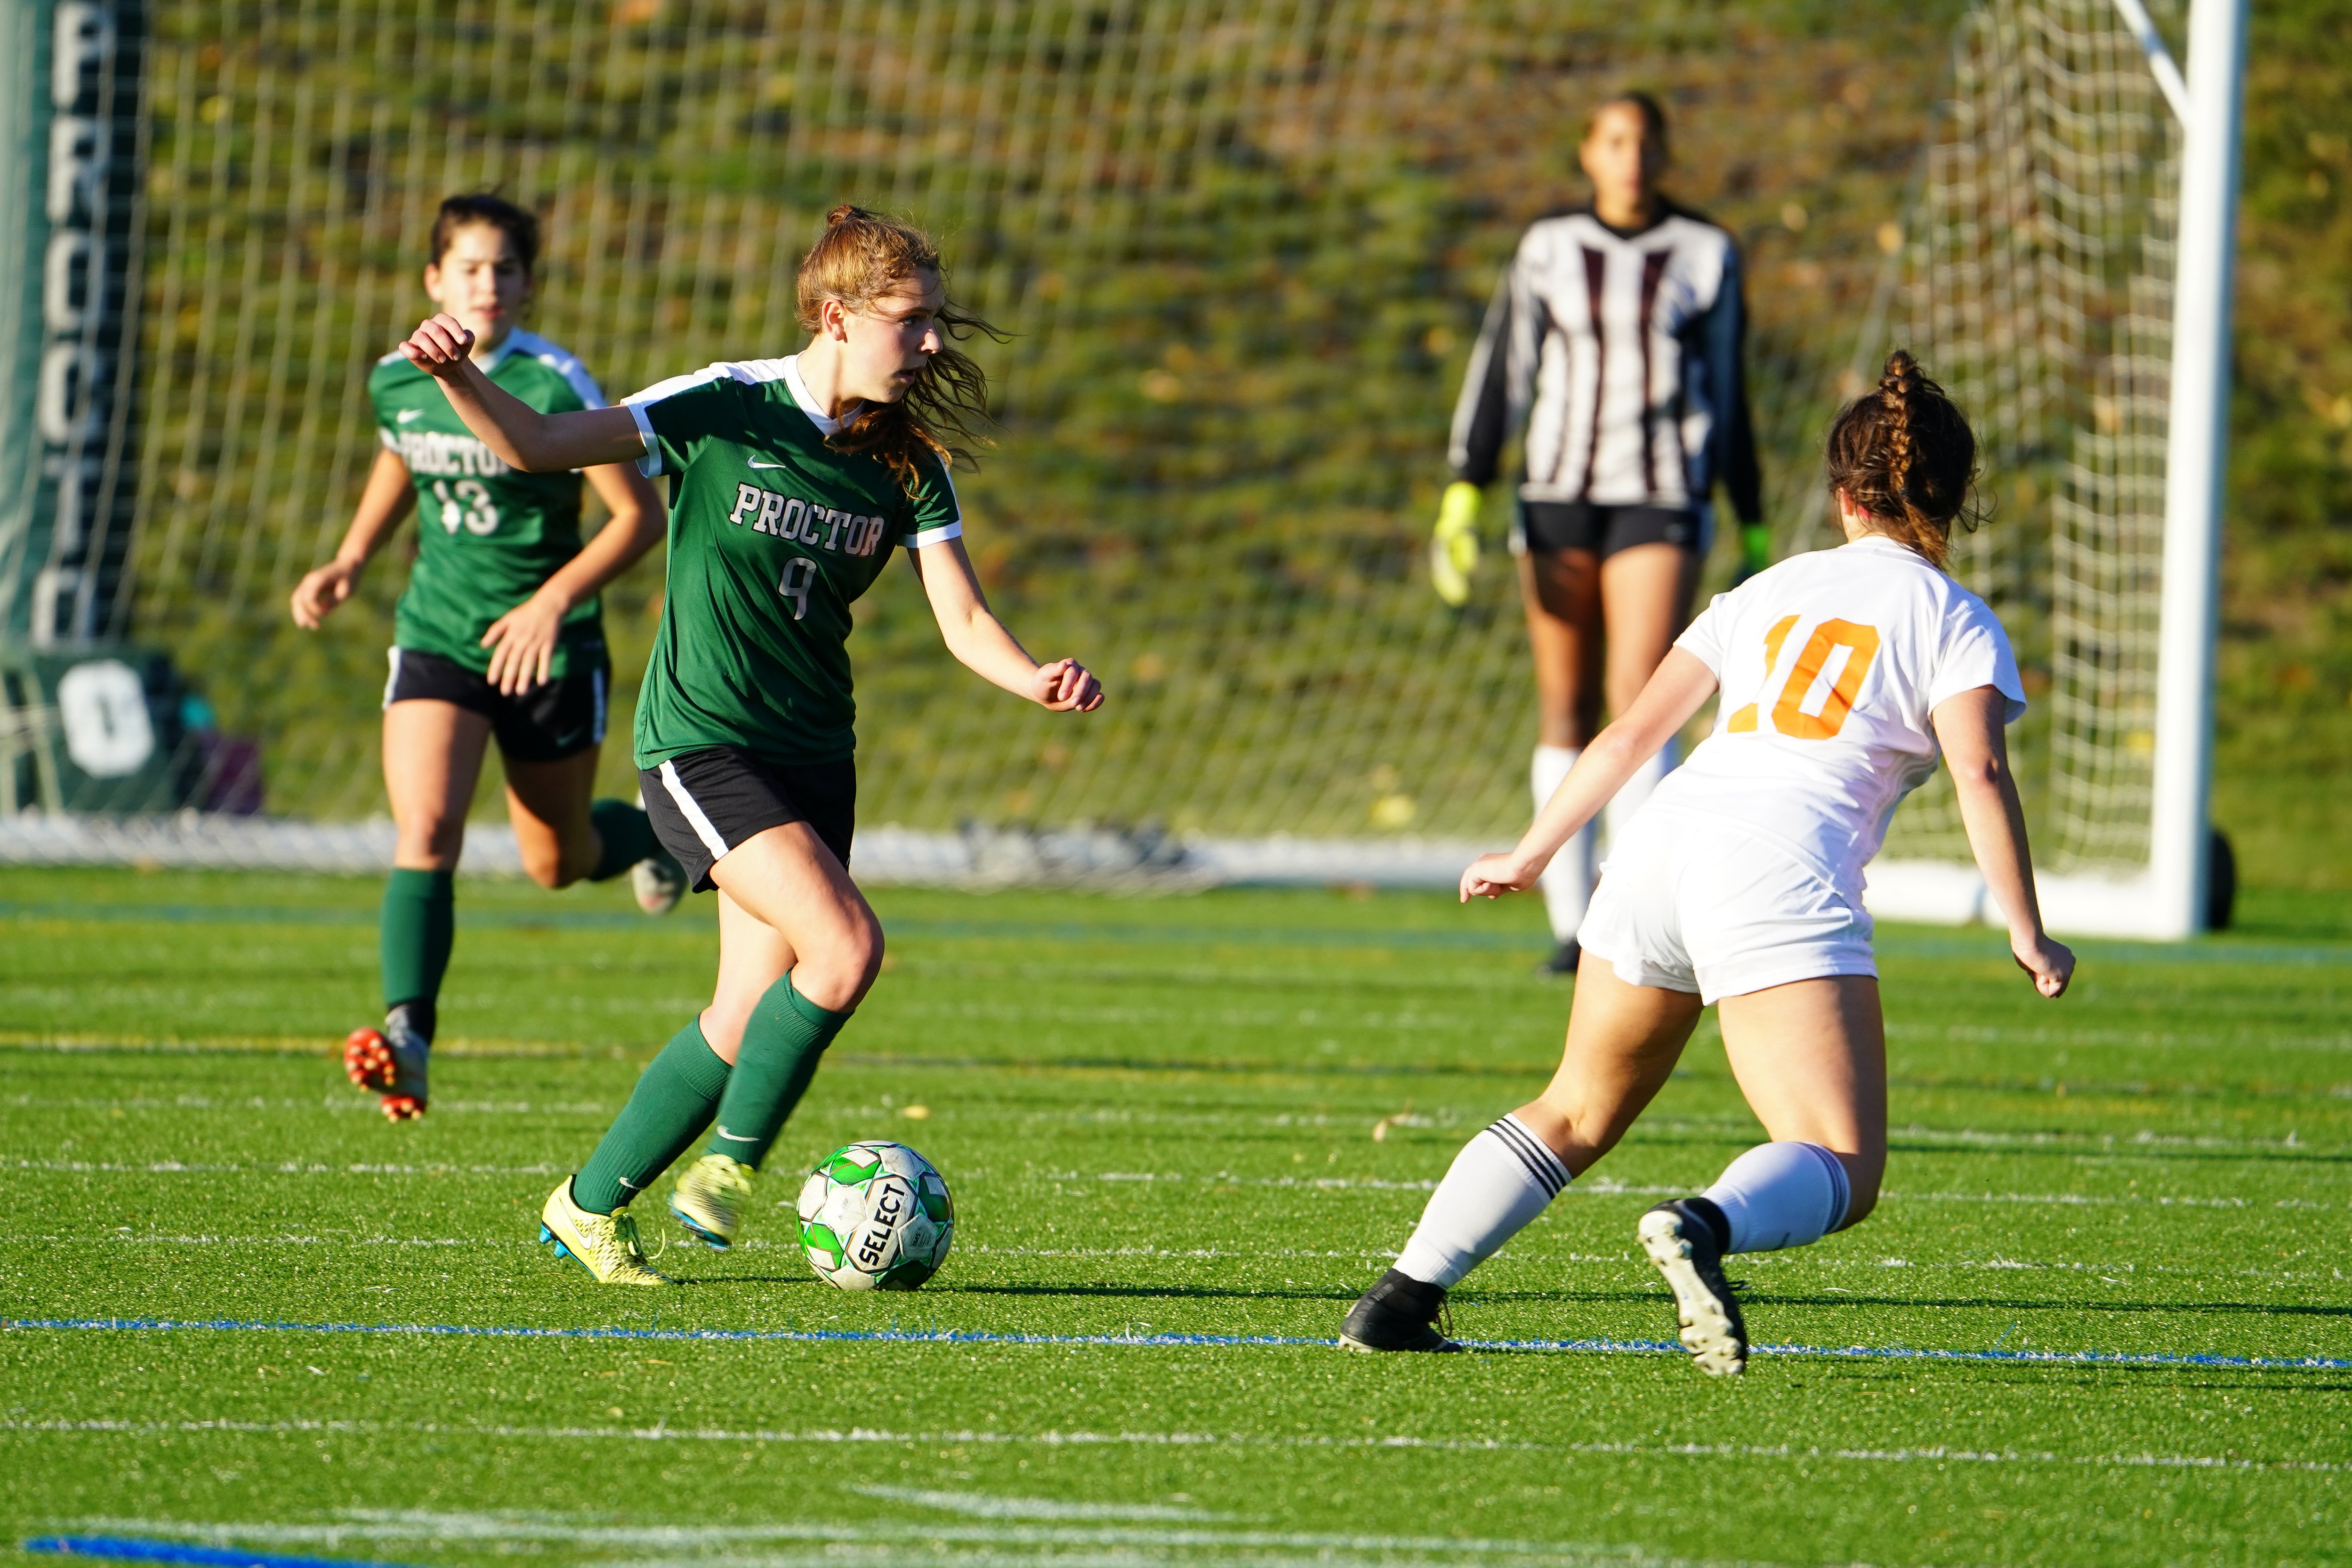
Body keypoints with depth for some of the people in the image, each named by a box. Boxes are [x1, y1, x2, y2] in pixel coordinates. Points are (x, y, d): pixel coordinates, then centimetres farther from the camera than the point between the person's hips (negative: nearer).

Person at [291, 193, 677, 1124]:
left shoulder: (556, 388, -16)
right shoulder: (398, 380, -2)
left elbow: (640, 516, -13)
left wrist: (555, 600, -25)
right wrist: (350, 562, 9)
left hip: (549, 650, -2)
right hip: (437, 637, 2)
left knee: (557, 863, 15)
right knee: (424, 833, -21)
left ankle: (654, 836, 50)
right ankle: (409, 1033, -30)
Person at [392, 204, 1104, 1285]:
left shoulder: (906, 464, 3)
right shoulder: (724, 410, -10)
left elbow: (963, 621, -1)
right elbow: (539, 446, -11)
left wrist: (1035, 681, -21)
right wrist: (457, 377, -29)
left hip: (814, 757, 6)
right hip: (701, 742, -6)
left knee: (749, 1018, 3)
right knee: (846, 948, -22)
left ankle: (590, 1207, 21)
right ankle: (729, 1164, -3)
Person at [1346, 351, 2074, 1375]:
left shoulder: (1768, 591, 25)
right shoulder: (1957, 625, 11)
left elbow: (1633, 732, 23)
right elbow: (1979, 772, -5)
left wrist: (1532, 856, 32)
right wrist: (2027, 937, -3)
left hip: (1664, 836, 5)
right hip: (1781, 872, -5)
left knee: (1578, 1111, 23)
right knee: (1842, 1173, -8)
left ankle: (1403, 1296, 14)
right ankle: (1705, 1230, -39)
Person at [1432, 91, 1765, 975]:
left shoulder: (1704, 255, 5)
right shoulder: (1548, 252, 8)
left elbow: (1729, 393, 10)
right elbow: (1501, 373, 5)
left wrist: (1752, 526, 9)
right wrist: (1463, 495, -4)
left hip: (1663, 503, -2)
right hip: (1559, 495, 2)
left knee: (1640, 694, -16)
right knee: (1566, 707, 3)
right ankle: (1570, 923, 10)